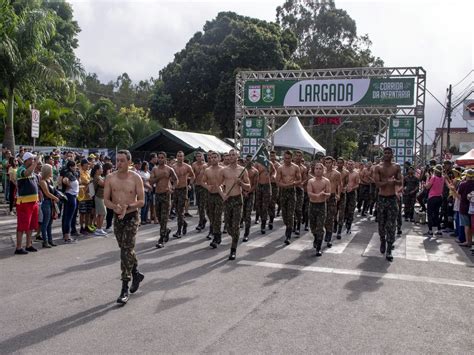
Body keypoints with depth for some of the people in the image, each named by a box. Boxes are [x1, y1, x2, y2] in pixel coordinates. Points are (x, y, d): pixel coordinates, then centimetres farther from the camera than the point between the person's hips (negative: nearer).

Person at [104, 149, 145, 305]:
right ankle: (136, 274, 40)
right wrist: (115, 206, -22)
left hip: (132, 217, -4)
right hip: (117, 217, 4)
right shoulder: (110, 178, -1)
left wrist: (127, 206, -25)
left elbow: (141, 201, -8)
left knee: (126, 250, -10)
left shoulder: (136, 178, -9)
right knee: (125, 249, 16)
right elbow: (106, 200, -1)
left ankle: (125, 289, -6)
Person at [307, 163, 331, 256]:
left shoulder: (326, 181, -3)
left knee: (320, 228, -8)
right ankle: (316, 239, 45)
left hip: (322, 205, -2)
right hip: (312, 205, 3)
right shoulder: (311, 181, 1)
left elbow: (329, 194, -10)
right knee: (312, 226, 15)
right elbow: (309, 193, -12)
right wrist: (317, 195, -30)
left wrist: (324, 194, -32)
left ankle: (318, 248, -6)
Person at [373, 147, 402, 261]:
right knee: (381, 224, 10)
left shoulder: (397, 167, 3)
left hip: (392, 198, 0)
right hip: (382, 198, 0)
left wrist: (394, 181, -21)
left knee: (391, 225, -4)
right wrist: (388, 181, -26)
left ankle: (389, 250, -2)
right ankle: (382, 241, 36)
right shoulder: (378, 168, -1)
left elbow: (400, 182, 1)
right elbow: (377, 183, -10)